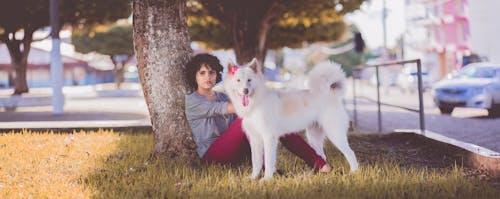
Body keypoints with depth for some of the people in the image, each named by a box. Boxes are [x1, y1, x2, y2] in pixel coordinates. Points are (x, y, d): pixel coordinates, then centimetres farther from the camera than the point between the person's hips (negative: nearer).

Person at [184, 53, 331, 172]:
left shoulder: (222, 96, 21)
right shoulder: (191, 101, -2)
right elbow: (220, 109, -18)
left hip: (236, 150, 6)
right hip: (212, 154, -6)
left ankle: (316, 162, -26)